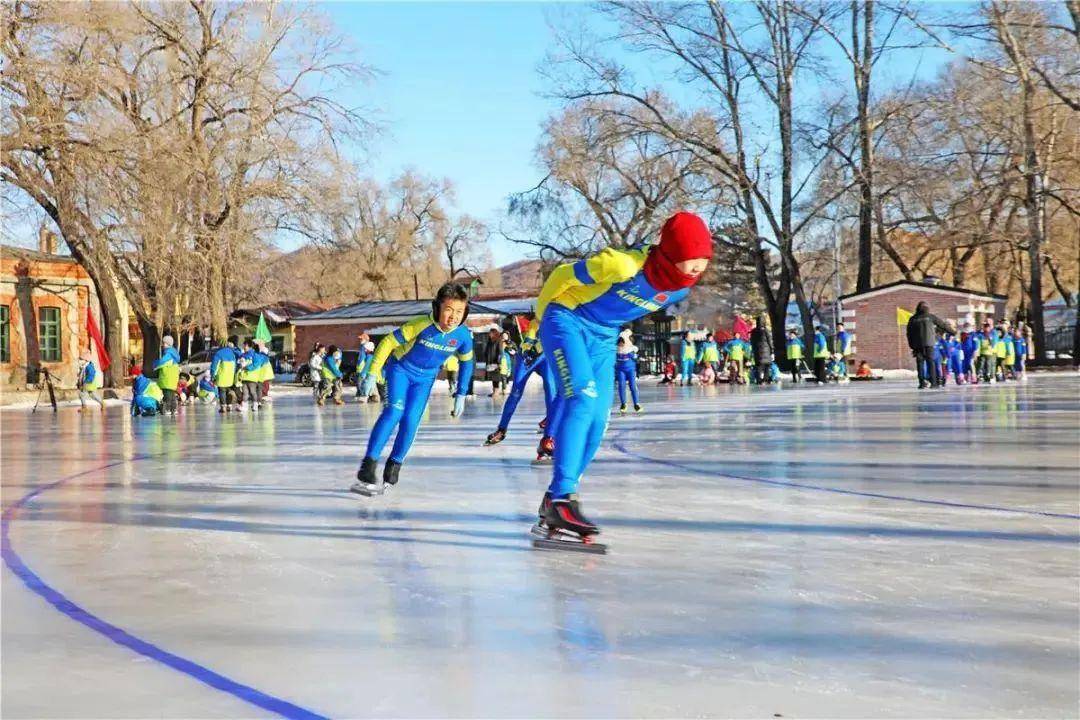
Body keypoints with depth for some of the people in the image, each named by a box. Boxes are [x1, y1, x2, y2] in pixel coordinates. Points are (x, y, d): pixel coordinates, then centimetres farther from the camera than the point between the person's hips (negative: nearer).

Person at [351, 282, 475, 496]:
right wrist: (373, 373, -21)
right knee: (394, 411, -23)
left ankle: (391, 472, 11)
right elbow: (388, 342, -20)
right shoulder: (421, 325, -31)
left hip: (425, 379, 3)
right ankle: (367, 469, -25)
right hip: (400, 369, -3)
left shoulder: (463, 335, -20)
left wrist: (461, 395, 4)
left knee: (411, 421, -8)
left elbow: (466, 362, 1)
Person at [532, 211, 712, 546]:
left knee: (597, 421, 0)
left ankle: (553, 508, 8)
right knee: (583, 399, -26)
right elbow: (563, 275, -15)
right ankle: (561, 499, -29)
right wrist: (543, 313, 1)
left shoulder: (680, 289, -8)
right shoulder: (622, 265, -31)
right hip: (567, 323, -7)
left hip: (603, 339, 8)